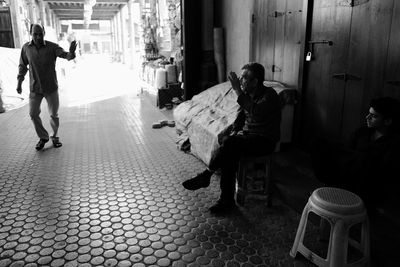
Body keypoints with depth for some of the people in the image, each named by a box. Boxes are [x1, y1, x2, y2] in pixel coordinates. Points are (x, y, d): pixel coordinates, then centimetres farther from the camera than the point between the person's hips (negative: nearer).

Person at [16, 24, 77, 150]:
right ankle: (43, 137, 24)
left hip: (51, 87, -2)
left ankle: (55, 137, 29)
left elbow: (66, 55, -30)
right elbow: (23, 65, 8)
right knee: (33, 114, 3)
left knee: (54, 114, 6)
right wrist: (19, 83, 4)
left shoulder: (53, 47, -13)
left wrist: (71, 51, -55)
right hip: (35, 88, 2)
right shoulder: (26, 47, -5)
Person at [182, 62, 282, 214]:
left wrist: (238, 91, -33)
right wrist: (234, 132, 0)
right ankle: (227, 201, -20)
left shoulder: (269, 95, -15)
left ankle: (206, 175, -15)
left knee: (230, 143, -32)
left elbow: (256, 113, -34)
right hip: (247, 136, 7)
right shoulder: (248, 95, 9)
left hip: (265, 141, -6)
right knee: (229, 154, -25)